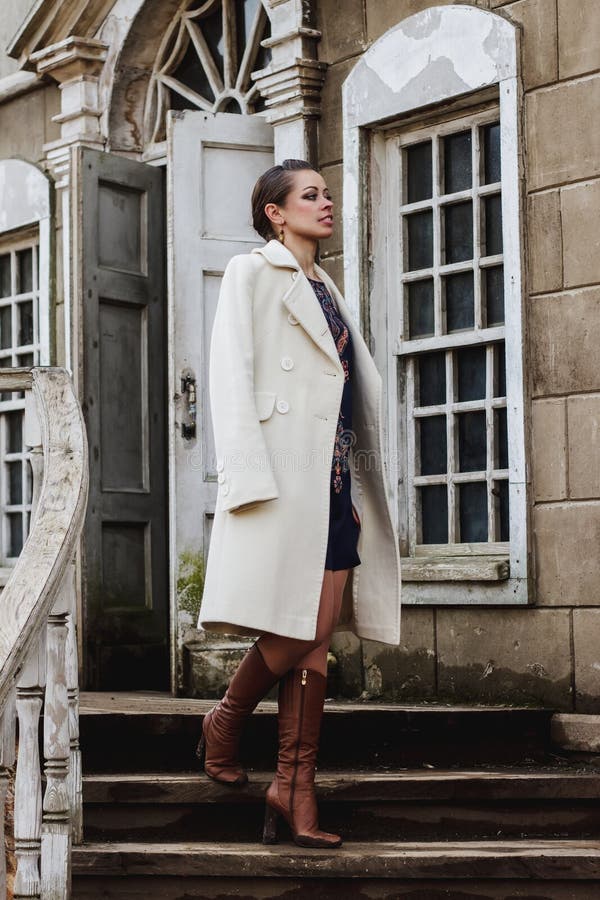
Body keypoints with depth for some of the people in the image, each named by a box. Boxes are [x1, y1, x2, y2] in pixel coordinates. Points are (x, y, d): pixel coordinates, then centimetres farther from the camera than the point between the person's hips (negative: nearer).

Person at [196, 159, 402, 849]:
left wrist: (357, 492, 17)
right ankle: (224, 724, 16)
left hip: (333, 477, 7)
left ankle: (294, 785, 4)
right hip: (283, 473, -7)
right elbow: (232, 376, -7)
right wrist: (248, 475, -17)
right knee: (287, 636, -10)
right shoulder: (251, 273, 4)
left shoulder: (326, 290, 25)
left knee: (316, 640, 1)